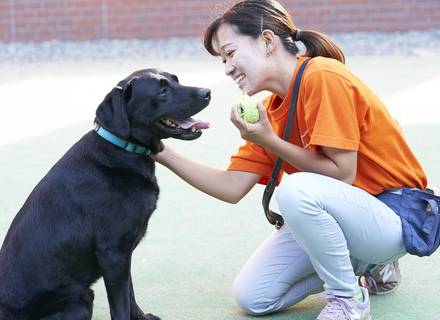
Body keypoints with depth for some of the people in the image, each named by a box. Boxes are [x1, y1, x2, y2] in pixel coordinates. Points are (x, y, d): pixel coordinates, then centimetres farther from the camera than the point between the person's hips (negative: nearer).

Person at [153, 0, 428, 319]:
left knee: (297, 189, -36)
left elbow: (342, 173, -23)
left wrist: (270, 142, -18)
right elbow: (232, 188, 1)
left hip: (395, 220, -8)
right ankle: (365, 265, 15)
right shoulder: (271, 112, 5)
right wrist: (162, 152, -5)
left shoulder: (323, 77, -20)